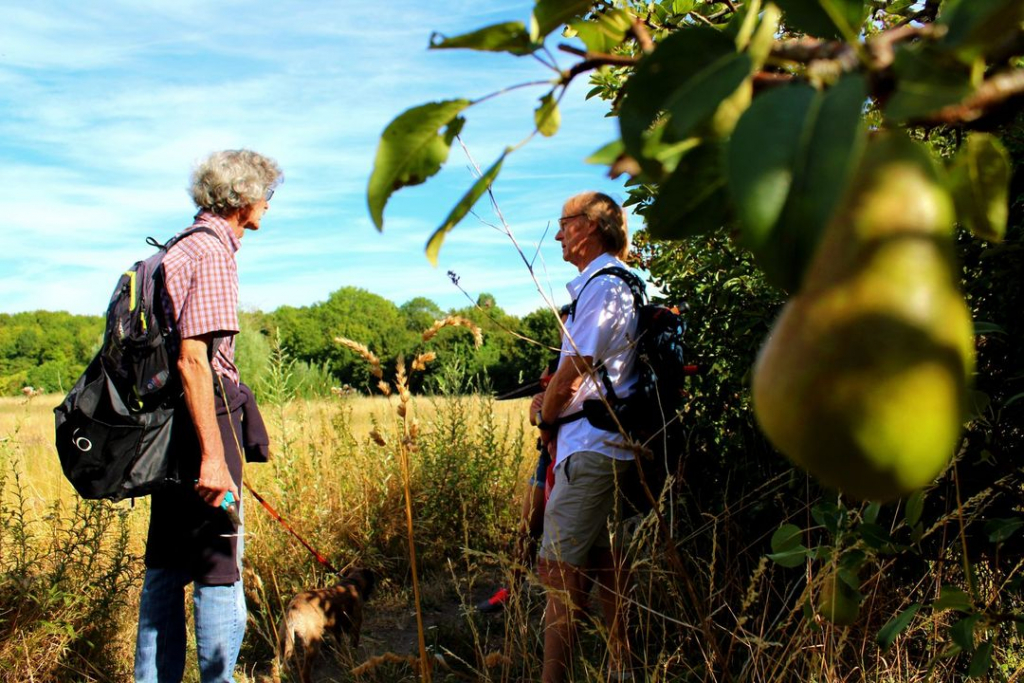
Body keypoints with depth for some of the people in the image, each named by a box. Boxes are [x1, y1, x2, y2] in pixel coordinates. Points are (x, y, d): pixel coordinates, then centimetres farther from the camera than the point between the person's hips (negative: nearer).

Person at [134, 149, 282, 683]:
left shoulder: (181, 248, 16)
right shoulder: (212, 252, -13)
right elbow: (193, 358, -21)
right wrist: (214, 456, -24)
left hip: (170, 423, 10)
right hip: (204, 420, -10)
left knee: (166, 566, 17)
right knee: (218, 566, -2)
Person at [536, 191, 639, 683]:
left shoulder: (601, 286, -13)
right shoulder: (618, 285, 18)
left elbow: (571, 371, -15)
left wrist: (546, 419, 0)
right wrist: (553, 412, 12)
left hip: (590, 446, -10)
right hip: (607, 444, 10)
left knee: (559, 567, -8)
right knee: (604, 563, 17)